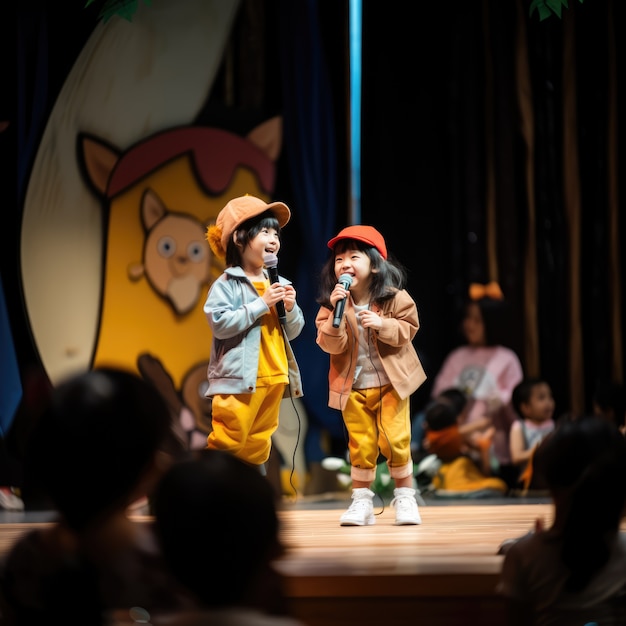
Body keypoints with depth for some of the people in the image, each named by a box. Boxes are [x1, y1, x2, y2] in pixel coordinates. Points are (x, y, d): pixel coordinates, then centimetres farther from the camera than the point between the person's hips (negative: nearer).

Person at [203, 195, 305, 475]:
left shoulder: (279, 284, 12)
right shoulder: (227, 284, -7)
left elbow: (292, 332, 16)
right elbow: (220, 323, -20)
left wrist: (291, 309, -5)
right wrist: (261, 303, -17)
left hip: (274, 378, 7)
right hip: (240, 378, -6)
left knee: (258, 443, 13)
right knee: (227, 441, -9)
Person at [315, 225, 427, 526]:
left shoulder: (395, 298, -8)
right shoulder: (332, 303, -7)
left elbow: (408, 329, -7)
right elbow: (331, 344, -14)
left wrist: (382, 325, -24)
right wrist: (336, 312, -28)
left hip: (391, 383, -1)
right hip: (353, 387, 1)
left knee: (395, 440, -3)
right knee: (361, 445, 4)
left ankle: (405, 497, 12)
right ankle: (361, 501, 14)